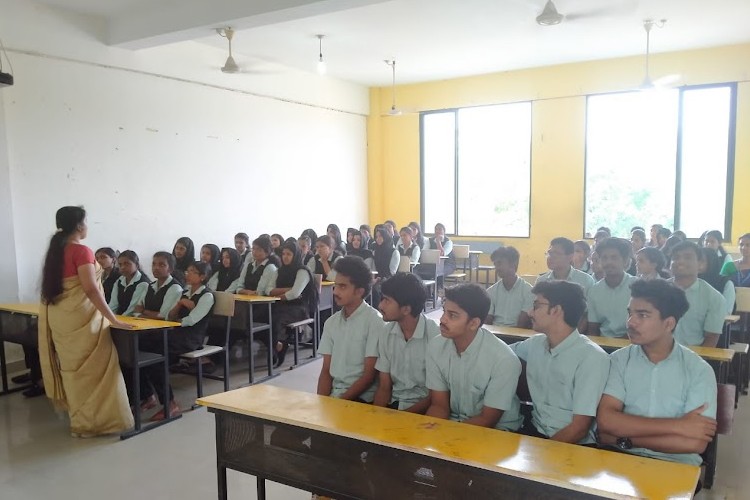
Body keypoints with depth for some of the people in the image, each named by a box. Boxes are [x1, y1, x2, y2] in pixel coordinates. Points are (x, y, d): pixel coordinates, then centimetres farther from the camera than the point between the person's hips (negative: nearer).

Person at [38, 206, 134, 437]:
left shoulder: (55, 251, 11)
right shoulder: (81, 251, -14)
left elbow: (53, 286, 18)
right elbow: (91, 289, -22)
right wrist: (113, 319, -19)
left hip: (58, 316, 9)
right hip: (79, 317, -9)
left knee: (72, 367, 16)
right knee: (92, 367, 0)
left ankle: (80, 419, 25)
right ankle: (92, 421, 5)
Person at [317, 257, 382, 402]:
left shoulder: (374, 321, -9)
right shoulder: (331, 322, 8)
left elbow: (370, 375, -10)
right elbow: (326, 370, 8)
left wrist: (340, 401, -14)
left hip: (362, 398, -5)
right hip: (333, 394, 5)